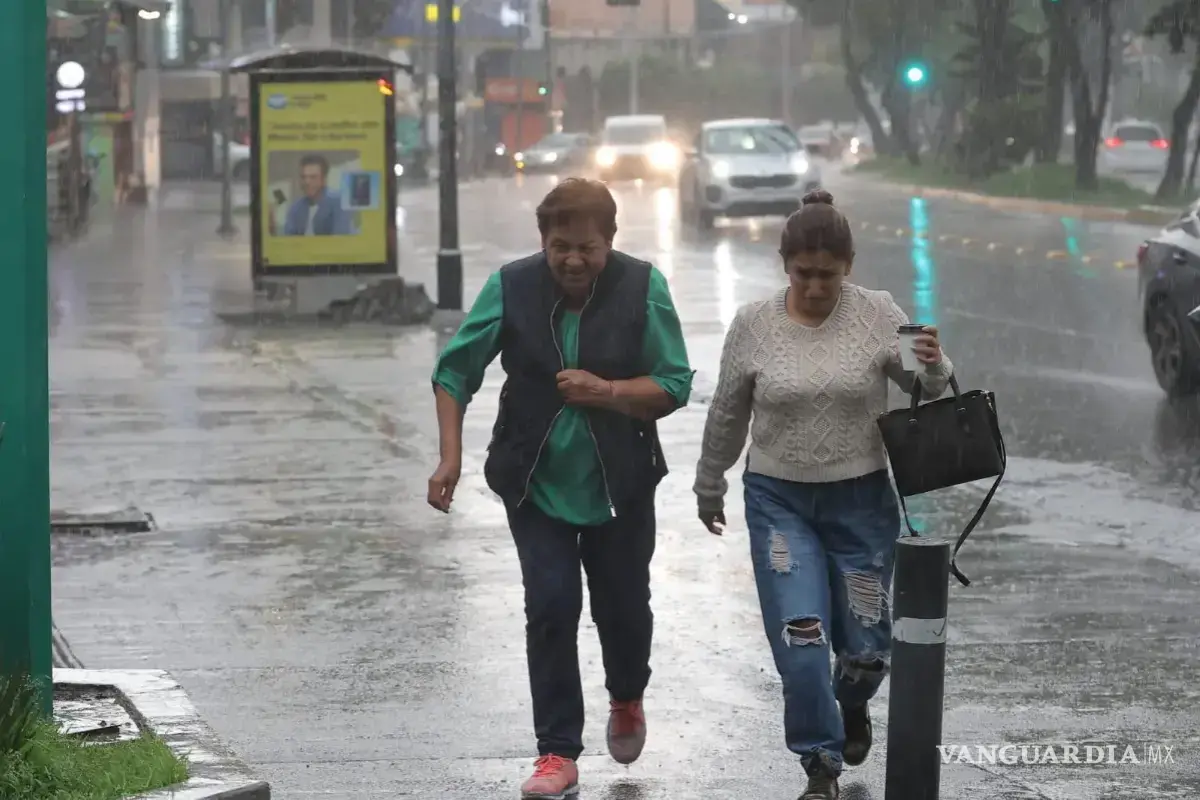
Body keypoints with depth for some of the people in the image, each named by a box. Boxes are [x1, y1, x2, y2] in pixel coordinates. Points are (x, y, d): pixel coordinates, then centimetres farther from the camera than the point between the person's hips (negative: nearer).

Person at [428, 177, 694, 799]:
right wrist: (450, 458, -10)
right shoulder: (511, 287, -8)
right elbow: (454, 373, -1)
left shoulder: (642, 288, -9)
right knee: (550, 607, -7)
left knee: (622, 604, 9)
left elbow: (674, 386, -7)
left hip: (619, 484, 0)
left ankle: (626, 699, 42)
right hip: (538, 483, 0)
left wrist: (605, 391, -22)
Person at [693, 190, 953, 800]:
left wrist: (934, 366, -27)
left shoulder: (878, 316, -8)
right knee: (800, 643, -10)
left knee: (865, 643, 9)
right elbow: (727, 414, 7)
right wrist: (709, 486, 16)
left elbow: (925, 389, -4)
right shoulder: (753, 325, -5)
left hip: (861, 498, 0)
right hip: (779, 502, 0)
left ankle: (852, 705, 44)